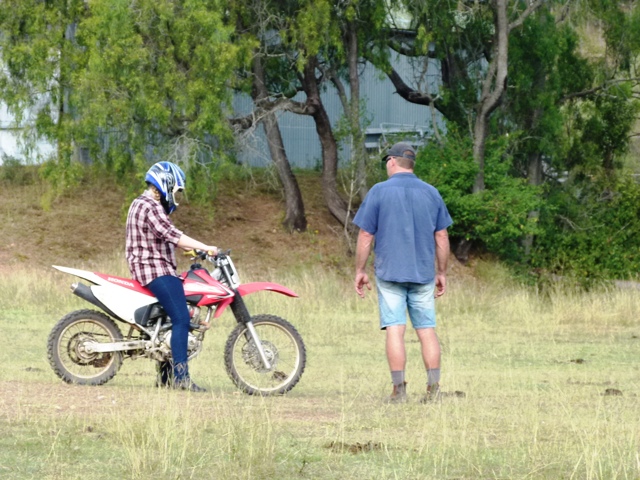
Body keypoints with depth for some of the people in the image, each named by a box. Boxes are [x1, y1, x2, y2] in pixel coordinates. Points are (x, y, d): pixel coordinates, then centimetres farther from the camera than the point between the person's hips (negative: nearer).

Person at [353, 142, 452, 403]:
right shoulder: (431, 193, 7)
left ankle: (399, 389, -8)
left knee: (394, 329, -4)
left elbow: (365, 236, -3)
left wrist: (360, 270, 5)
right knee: (427, 330, 5)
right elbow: (441, 238, 9)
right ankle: (433, 389, 0)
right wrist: (441, 273, 17)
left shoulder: (379, 192, -3)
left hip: (390, 271, -3)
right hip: (424, 273, 3)